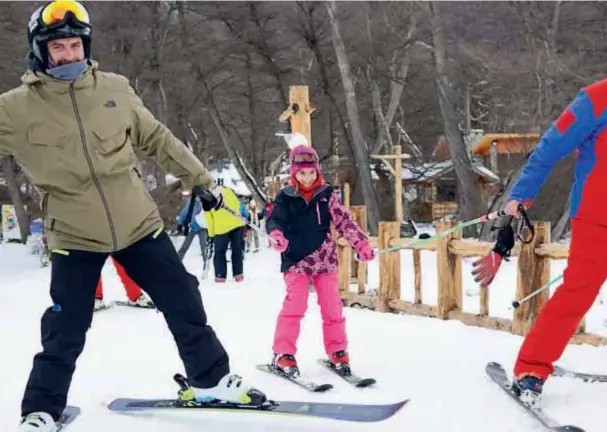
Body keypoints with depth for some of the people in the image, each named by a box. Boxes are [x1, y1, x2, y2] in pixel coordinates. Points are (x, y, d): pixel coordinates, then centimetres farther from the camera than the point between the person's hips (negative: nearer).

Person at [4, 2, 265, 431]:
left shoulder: (114, 89, -1)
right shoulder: (16, 108, -9)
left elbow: (158, 139, 9)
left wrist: (200, 179, 12)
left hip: (138, 223, 3)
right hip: (74, 236, -2)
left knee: (184, 302, 10)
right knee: (64, 331, 2)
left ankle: (211, 379, 29)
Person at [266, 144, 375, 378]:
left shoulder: (327, 195, 2)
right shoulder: (285, 197, -1)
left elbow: (344, 221, 0)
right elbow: (275, 220, -9)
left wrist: (361, 244, -9)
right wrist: (276, 235, -32)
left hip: (325, 260, 2)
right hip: (296, 260, -2)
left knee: (332, 307, 5)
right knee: (295, 306, -11)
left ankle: (337, 351, 19)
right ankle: (283, 354, -2)